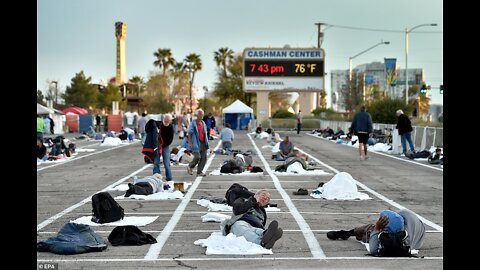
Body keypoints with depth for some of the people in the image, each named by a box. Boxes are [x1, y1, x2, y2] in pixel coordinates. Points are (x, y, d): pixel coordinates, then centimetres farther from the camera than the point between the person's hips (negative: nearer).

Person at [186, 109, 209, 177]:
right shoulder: (193, 123, -6)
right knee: (197, 157, -10)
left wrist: (206, 142, 17)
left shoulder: (203, 123, 15)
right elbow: (189, 134, -7)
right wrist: (190, 143, -14)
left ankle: (199, 171, 10)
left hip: (203, 143, 7)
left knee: (204, 158, 2)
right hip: (196, 143, -7)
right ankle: (190, 167, 16)